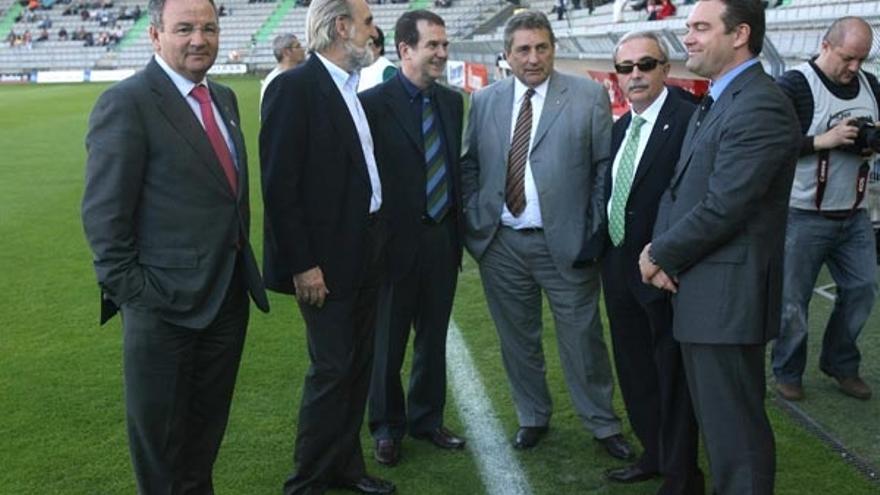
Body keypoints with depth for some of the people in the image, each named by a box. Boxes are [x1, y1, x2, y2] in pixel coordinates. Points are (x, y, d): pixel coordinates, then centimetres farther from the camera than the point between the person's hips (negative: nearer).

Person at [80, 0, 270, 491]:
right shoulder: (126, 103, -15)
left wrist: (243, 259, 13)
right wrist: (129, 290, -16)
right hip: (166, 304, -7)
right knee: (160, 436, 11)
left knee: (207, 428, 21)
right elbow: (104, 214, -16)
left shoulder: (224, 98, 10)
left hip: (229, 296, 7)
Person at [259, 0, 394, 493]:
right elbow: (279, 184, -18)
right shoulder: (294, 87, -14)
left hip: (365, 253, 8)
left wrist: (378, 239, 9)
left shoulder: (354, 89, 10)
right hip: (326, 259, -8)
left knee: (358, 365, 15)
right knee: (332, 369, -1)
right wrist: (301, 264, -19)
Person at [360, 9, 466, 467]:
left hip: (444, 238, 5)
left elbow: (456, 166, 11)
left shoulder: (452, 102, 7)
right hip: (397, 241, -5)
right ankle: (387, 428, 28)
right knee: (388, 341, 10)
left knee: (434, 338, 16)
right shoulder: (373, 103, -12)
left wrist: (459, 229, 8)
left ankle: (427, 419, 33)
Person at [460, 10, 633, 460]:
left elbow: (605, 167, -2)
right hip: (499, 245, 3)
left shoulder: (589, 96, -2)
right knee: (517, 339, 14)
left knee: (583, 339, 7)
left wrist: (596, 233, -7)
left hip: (565, 242, -2)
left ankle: (603, 424, 24)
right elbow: (469, 166, 12)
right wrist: (473, 222, 2)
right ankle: (532, 417, 32)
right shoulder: (484, 101, 6)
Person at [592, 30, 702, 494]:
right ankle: (654, 455, 37)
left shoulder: (690, 120, -16)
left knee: (672, 376, 6)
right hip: (620, 268, 8)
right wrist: (606, 252, 10)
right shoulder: (619, 128, 11)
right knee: (635, 370, 20)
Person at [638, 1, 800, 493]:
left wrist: (661, 256, -9)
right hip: (700, 289, 10)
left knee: (733, 429, 1)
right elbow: (680, 187, 14)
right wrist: (662, 250, -3)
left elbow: (722, 207, -22)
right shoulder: (716, 102, 15)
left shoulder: (760, 106, -18)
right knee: (715, 416, 20)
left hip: (726, 294, -10)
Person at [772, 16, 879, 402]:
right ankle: (787, 372, 22)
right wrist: (823, 141, -23)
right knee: (793, 299, 4)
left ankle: (841, 364, 28)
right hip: (804, 215, -6)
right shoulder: (795, 86, -13)